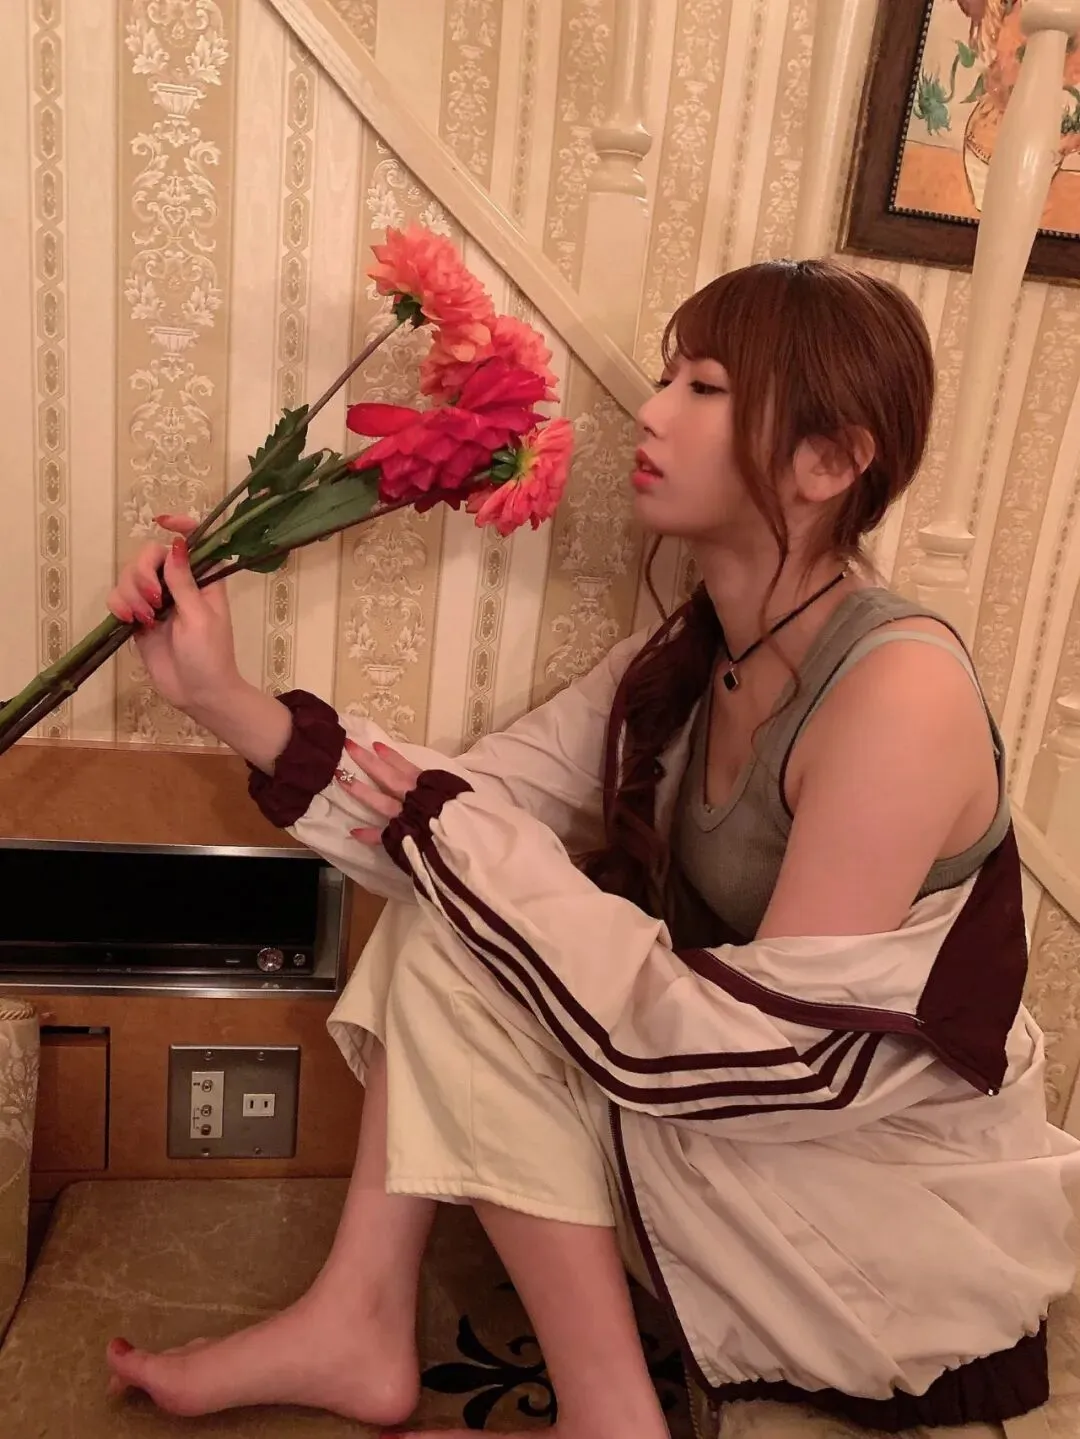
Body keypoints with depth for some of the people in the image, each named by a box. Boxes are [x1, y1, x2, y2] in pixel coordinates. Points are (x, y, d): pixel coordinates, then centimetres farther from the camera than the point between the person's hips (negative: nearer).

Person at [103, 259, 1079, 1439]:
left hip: (912, 1213, -7)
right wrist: (222, 699, -15)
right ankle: (358, 1324, 2)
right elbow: (476, 806, -5)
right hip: (761, 1139, 7)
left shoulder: (898, 689, -26)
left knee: (464, 950, -17)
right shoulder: (685, 660, -1)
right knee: (450, 901, -5)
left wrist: (465, 841, -24)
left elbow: (773, 1051, -27)